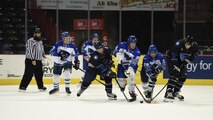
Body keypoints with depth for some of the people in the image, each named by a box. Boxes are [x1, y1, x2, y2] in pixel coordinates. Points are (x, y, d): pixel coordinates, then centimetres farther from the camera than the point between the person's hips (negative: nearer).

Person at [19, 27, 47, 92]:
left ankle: (40, 86, 23)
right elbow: (29, 51, -17)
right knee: (28, 74, -11)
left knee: (39, 74, 11)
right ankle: (22, 87, -9)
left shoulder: (40, 42, 17)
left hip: (38, 61, 8)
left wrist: (43, 55, 11)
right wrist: (33, 59, -22)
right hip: (30, 61, -8)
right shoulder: (30, 41, -11)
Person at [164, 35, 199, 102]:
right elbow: (174, 56, -32)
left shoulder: (195, 46, -19)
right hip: (171, 58, -6)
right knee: (174, 75, -20)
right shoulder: (179, 44, -34)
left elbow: (193, 56, -6)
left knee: (183, 77, 4)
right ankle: (168, 93, -26)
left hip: (181, 61, 6)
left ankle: (175, 92, 20)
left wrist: (186, 61, -21)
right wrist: (176, 67, -34)